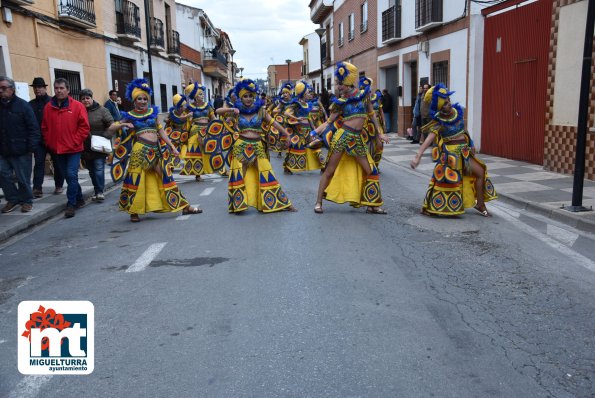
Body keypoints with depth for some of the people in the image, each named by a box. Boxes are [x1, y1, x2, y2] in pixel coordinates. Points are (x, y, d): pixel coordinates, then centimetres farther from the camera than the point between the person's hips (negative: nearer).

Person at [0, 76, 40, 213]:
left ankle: (26, 201, 19)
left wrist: (32, 147, -14)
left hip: (21, 151, -4)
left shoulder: (23, 105, -5)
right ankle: (12, 199, 18)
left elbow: (33, 128, -8)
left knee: (23, 178, 3)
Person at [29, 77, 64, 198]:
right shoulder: (31, 104, 8)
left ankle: (58, 185, 21)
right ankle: (37, 188, -4)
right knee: (39, 163, -2)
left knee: (57, 162, 9)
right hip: (38, 139, 3)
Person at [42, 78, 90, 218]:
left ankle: (71, 204, -3)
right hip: (57, 149, 5)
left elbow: (84, 126, -6)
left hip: (73, 149, -5)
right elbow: (44, 128, 12)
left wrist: (75, 142, -10)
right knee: (68, 176, 13)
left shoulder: (77, 106, -6)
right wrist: (49, 143, 4)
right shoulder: (48, 107, 5)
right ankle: (79, 199, 27)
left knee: (71, 175, -11)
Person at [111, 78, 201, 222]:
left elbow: (160, 131, 15)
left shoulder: (153, 111, 12)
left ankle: (184, 206, 8)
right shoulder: (130, 116, 4)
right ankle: (134, 211, 14)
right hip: (139, 150, -3)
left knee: (165, 177, 5)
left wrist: (172, 146, 10)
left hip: (156, 150, 3)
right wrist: (123, 125, -14)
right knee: (136, 180, 0)